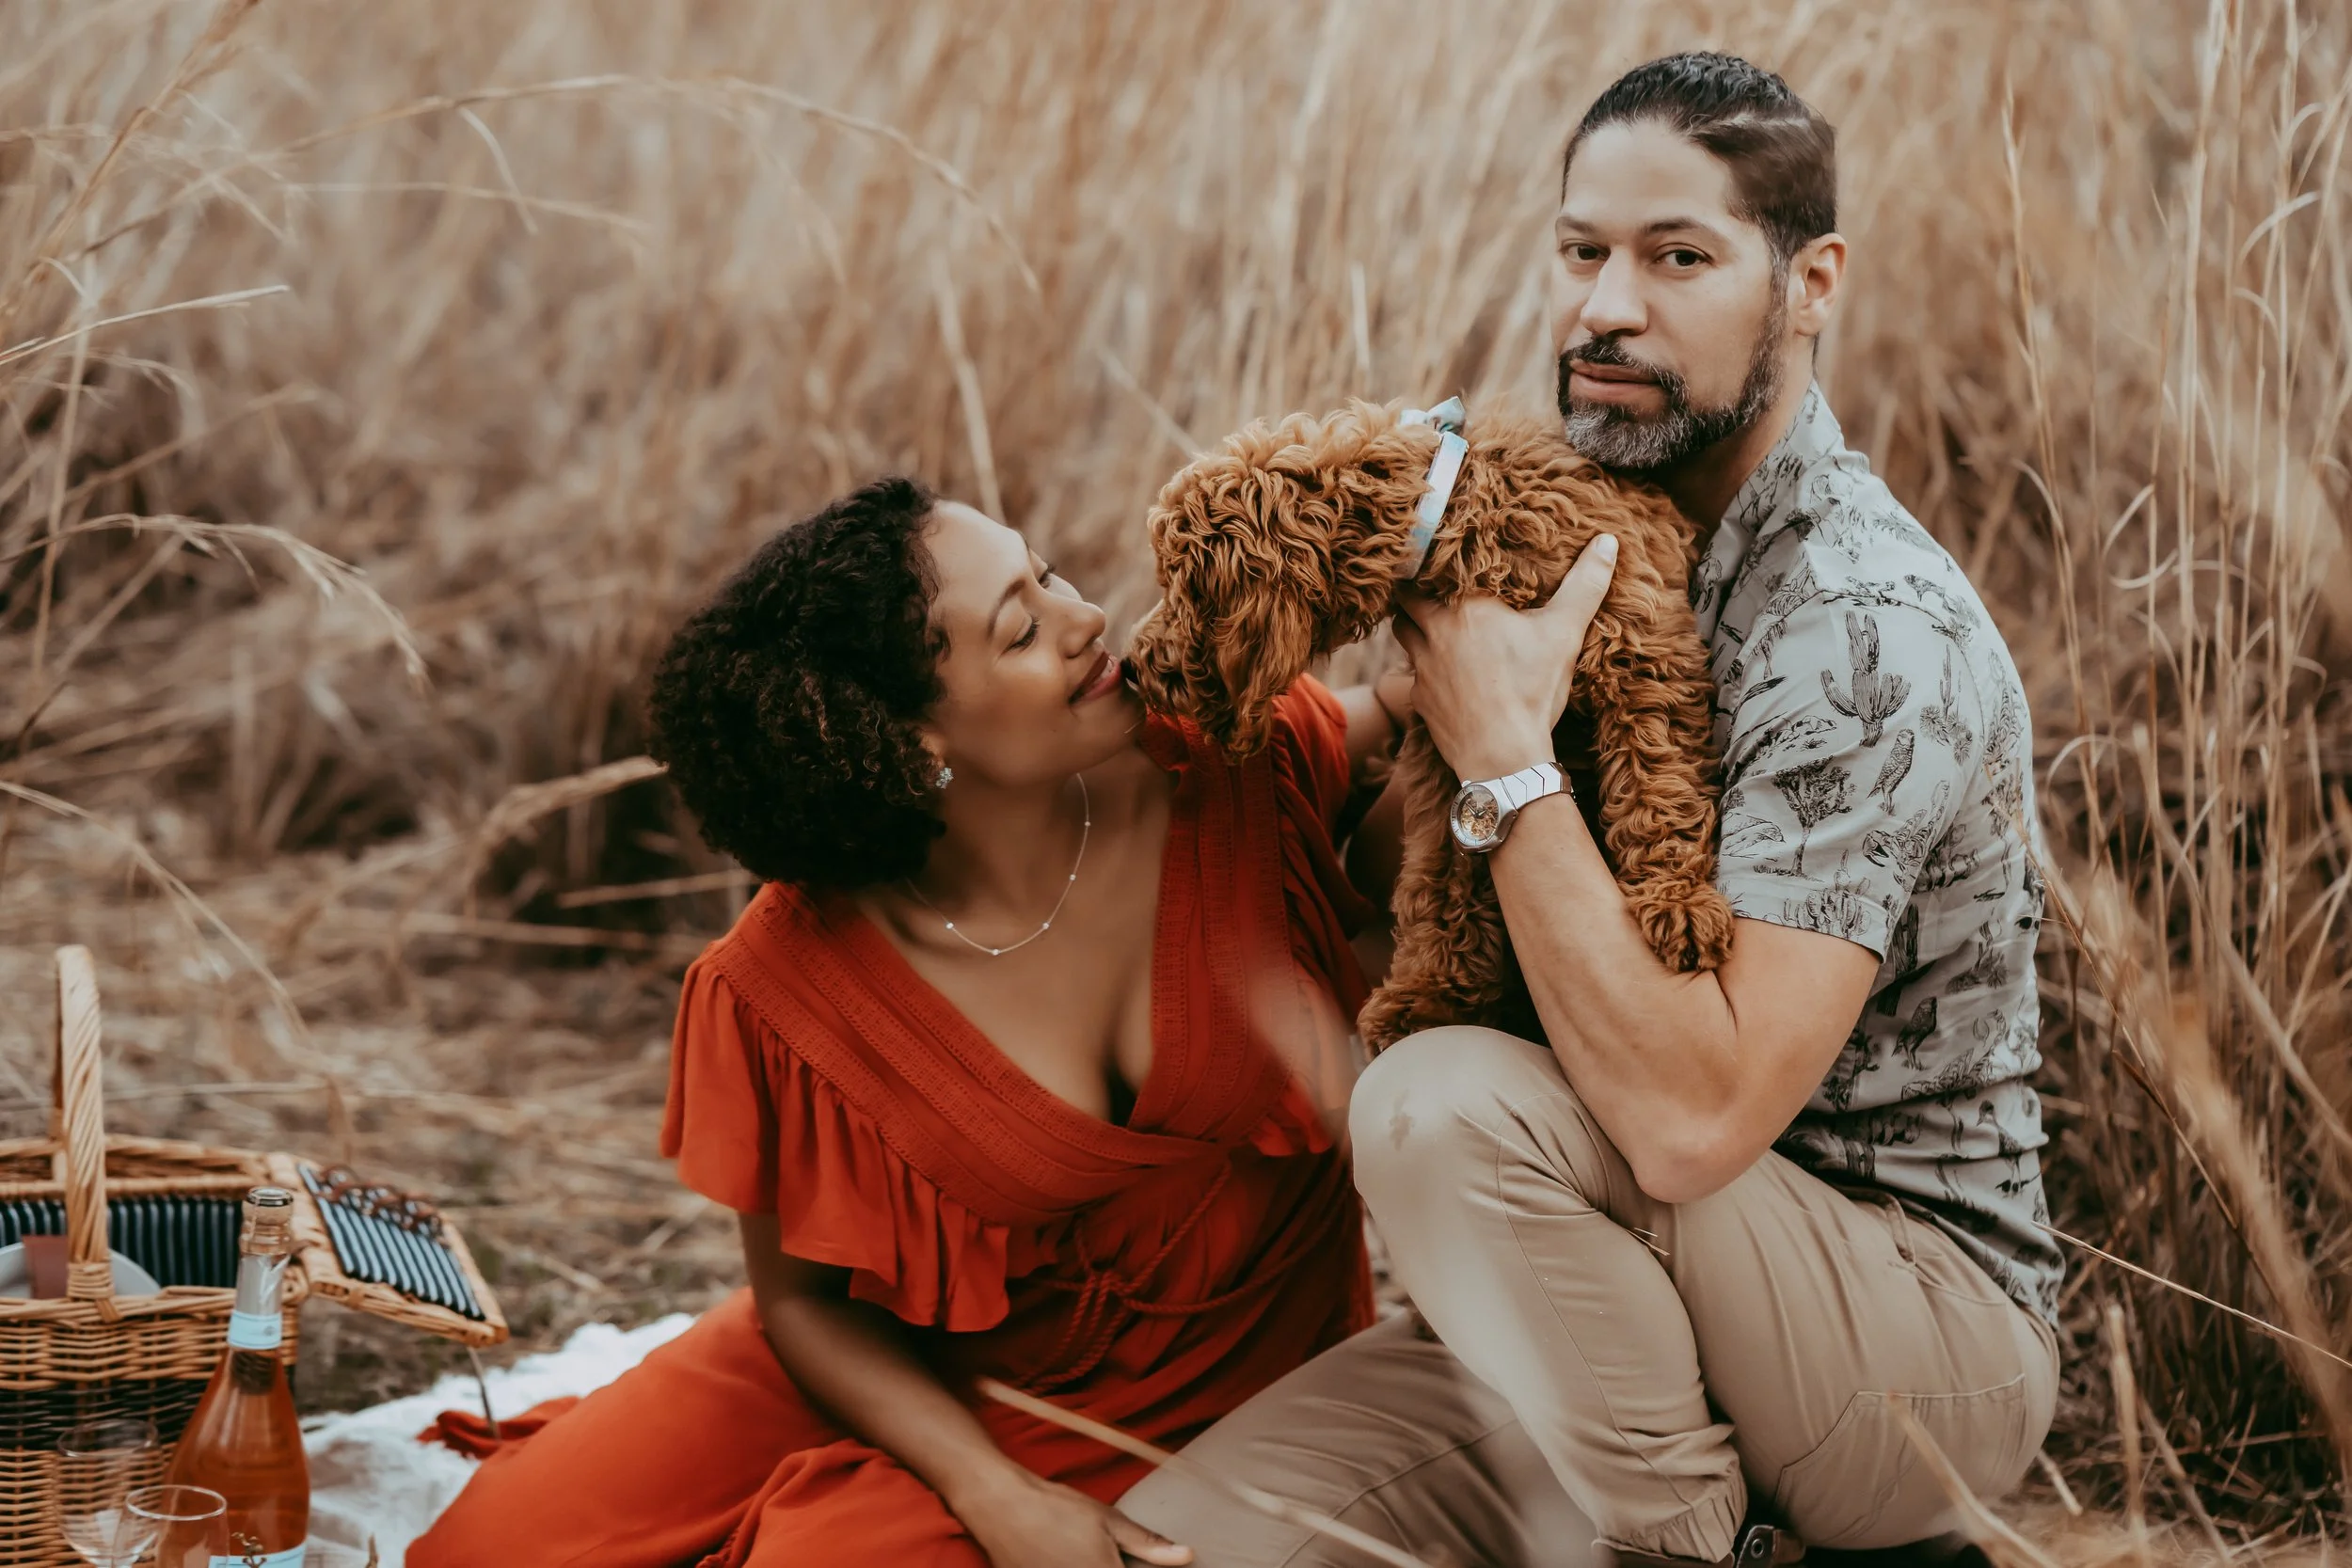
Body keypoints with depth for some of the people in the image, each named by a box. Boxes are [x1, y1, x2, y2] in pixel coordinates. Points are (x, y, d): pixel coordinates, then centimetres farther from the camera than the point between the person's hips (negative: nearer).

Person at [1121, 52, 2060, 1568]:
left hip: (1938, 1342, -8)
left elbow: (1693, 1113, -30)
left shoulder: (1872, 631, -20)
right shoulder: (1606, 534, 7)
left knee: (1447, 1103, -31)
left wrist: (1506, 758, -23)